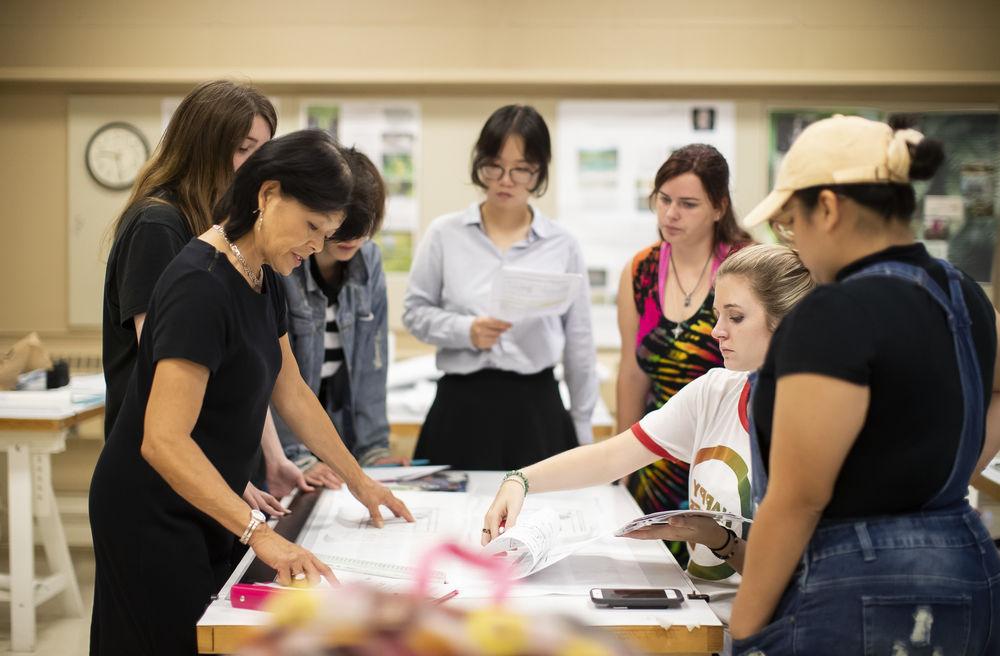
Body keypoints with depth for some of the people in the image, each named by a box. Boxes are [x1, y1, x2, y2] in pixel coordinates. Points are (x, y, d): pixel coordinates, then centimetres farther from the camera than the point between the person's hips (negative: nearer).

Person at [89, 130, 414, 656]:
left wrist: (358, 480, 16)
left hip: (200, 513, 9)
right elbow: (164, 440, -32)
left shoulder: (264, 277, 3)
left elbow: (291, 392, 14)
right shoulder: (201, 286, -25)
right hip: (151, 517, -9)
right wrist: (258, 532, -36)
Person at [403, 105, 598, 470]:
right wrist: (466, 331, -12)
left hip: (537, 410, 1)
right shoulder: (445, 234, 1)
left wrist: (582, 430, 11)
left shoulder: (562, 245, 3)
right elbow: (416, 312, 7)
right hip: (462, 408, 0)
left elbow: (579, 344, 9)